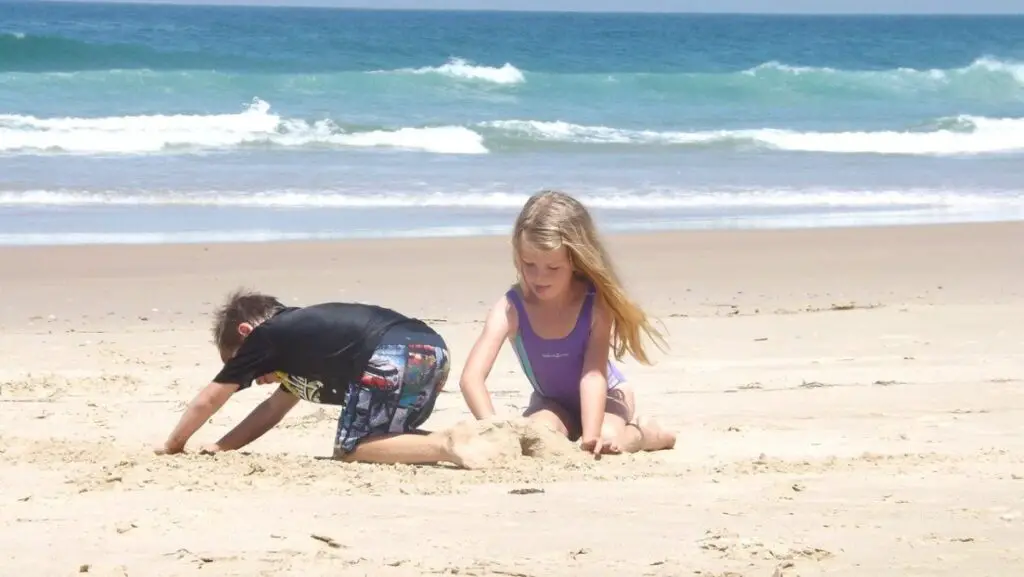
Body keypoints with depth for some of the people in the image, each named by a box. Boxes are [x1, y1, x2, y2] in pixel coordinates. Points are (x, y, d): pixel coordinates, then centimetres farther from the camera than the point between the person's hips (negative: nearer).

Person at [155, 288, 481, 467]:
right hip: (433, 349, 9)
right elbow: (274, 408, 45)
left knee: (350, 449, 4)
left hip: (392, 357, -9)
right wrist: (221, 447, 44)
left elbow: (209, 400, 24)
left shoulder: (265, 337, 14)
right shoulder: (297, 334, 35)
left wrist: (173, 446, 37)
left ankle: (444, 447, -16)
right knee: (386, 439, 26)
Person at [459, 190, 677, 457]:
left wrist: (591, 435, -48)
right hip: (552, 403, 1)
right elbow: (471, 377, -37)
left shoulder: (597, 304, -28)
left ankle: (644, 433, 4)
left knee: (606, 437, -33)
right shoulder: (511, 308, -27)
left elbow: (593, 373, -33)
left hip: (604, 398, -1)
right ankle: (569, 431, 6)